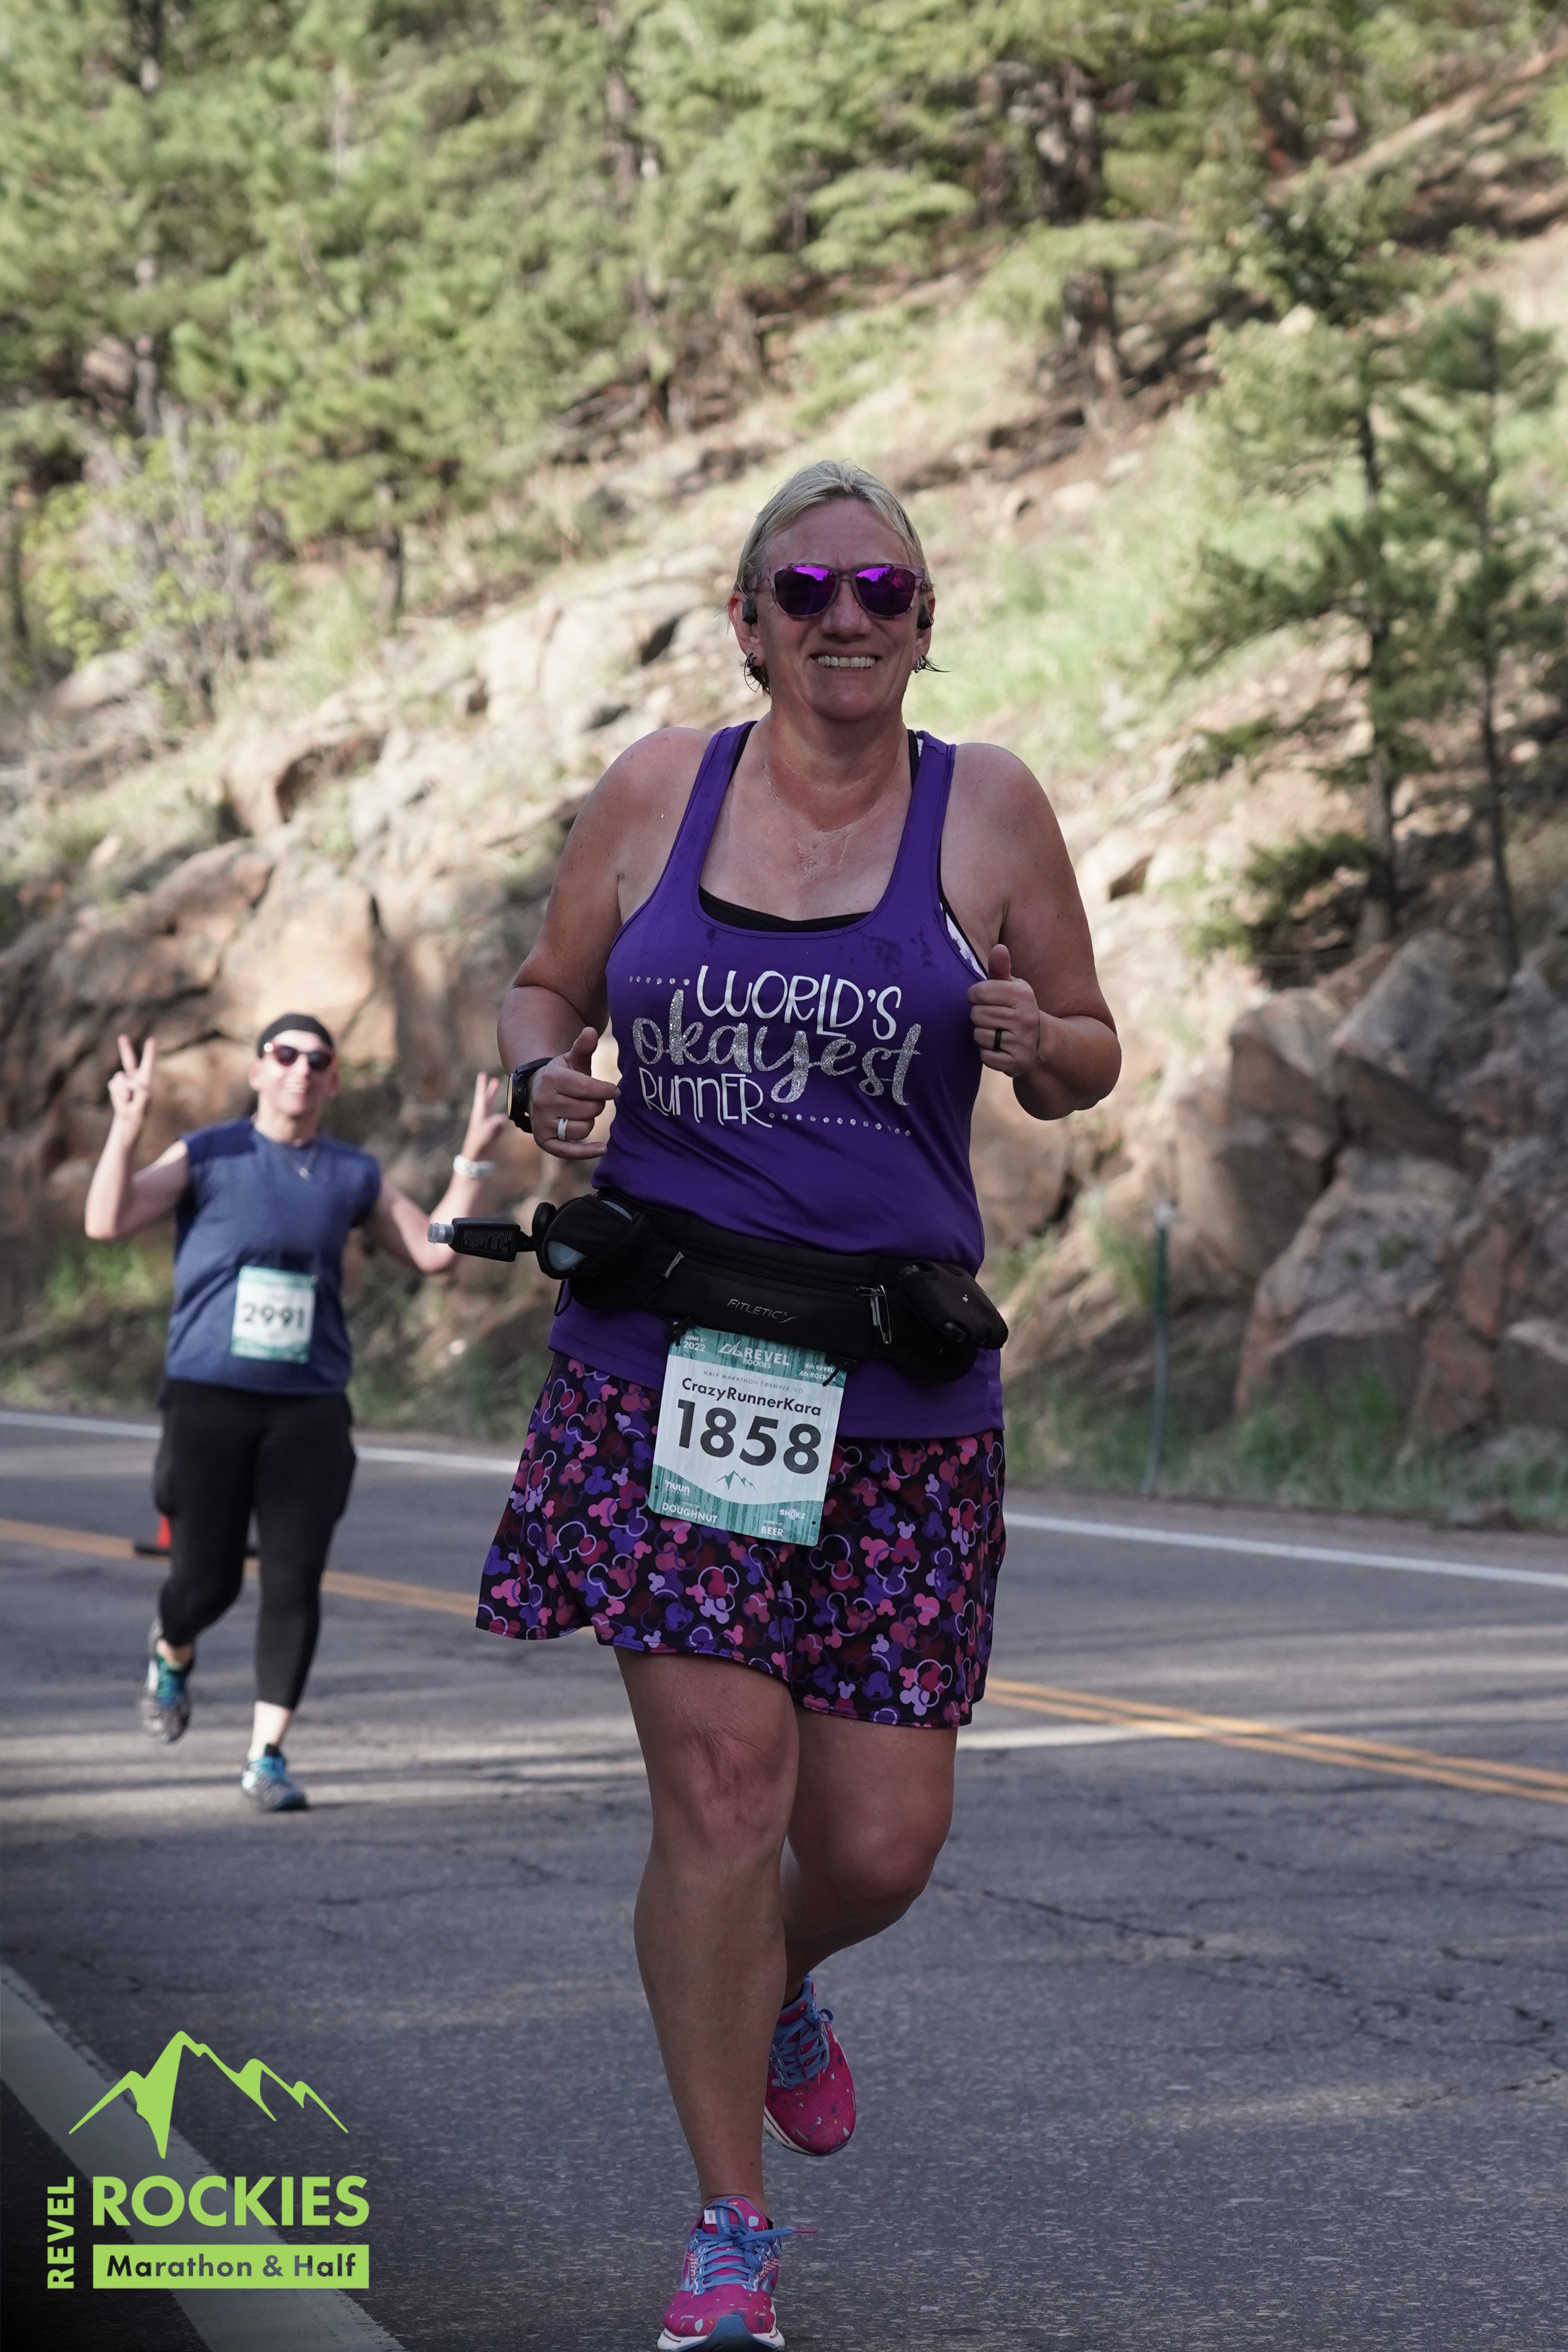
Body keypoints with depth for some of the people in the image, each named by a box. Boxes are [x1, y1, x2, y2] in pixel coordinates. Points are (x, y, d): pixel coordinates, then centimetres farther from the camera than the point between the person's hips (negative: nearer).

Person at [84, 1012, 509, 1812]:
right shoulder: (208, 1157, 1)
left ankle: (267, 1758, 0)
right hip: (208, 1399, -2)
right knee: (206, 1580, 1)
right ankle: (171, 1656, 38)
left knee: (294, 1580, -8)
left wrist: (473, 1157, 8)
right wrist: (127, 1126, -19)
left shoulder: (353, 1176, 10)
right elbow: (106, 1222, -8)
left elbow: (433, 1252, 14)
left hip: (307, 1407, 2)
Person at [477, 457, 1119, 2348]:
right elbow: (545, 987, 18)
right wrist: (544, 1078, -4)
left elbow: (1085, 1066, 10)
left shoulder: (985, 806, 4)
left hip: (901, 1389, 1)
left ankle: (778, 1994, 40)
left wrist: (1033, 1038, -13)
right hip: (663, 1355, 0)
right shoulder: (655, 791, 6)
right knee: (720, 1775, -11)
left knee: (881, 1839, 2)